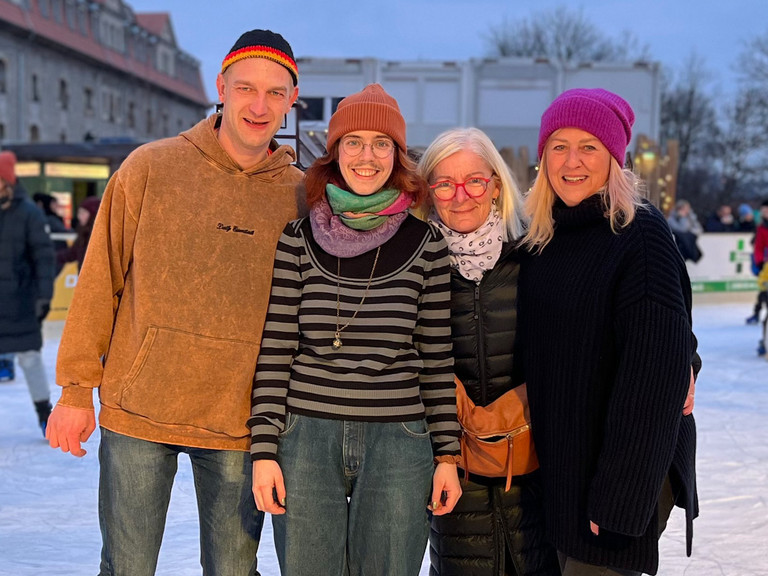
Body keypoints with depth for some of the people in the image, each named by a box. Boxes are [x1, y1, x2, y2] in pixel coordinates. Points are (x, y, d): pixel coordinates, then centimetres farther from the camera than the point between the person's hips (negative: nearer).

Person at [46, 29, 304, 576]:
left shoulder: (301, 196, 2)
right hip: (139, 410, -1)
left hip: (240, 425, 1)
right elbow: (101, 281, 1)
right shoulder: (151, 168, -3)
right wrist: (77, 389, 0)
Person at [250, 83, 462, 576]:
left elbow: (437, 358, 6)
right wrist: (264, 449, -2)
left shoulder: (425, 245, 3)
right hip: (306, 441, 0)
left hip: (399, 446, 0)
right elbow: (275, 351, 2)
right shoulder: (298, 240, 3)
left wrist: (448, 454, 4)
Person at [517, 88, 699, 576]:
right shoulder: (540, 239, 6)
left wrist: (619, 494, -22)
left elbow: (653, 371, -20)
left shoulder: (642, 235, -15)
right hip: (559, 462, 7)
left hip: (624, 466, -6)